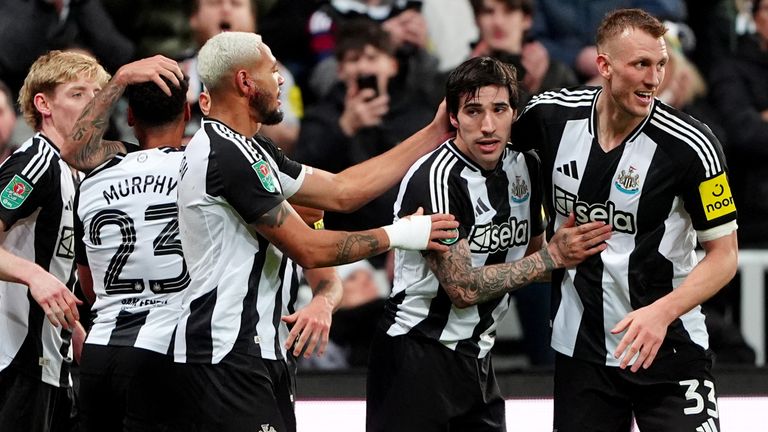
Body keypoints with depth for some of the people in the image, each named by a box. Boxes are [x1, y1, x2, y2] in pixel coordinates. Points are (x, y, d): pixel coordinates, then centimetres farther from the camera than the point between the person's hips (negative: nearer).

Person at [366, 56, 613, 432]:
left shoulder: (524, 166, 4)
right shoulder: (436, 178, -20)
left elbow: (530, 253, 19)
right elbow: (463, 287, -22)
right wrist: (552, 257, -19)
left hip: (474, 355, 8)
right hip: (417, 355, -8)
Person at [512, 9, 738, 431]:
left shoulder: (690, 145, -15)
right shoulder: (553, 115, -5)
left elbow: (723, 255, -10)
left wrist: (662, 313, -24)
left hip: (669, 346, -3)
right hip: (579, 345, 3)